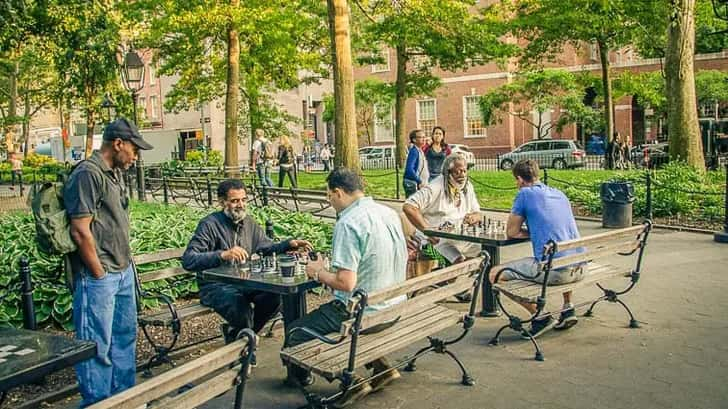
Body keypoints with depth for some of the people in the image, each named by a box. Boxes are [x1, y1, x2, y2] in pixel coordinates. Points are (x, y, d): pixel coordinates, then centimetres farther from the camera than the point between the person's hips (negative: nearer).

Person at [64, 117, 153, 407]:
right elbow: (80, 231, -19)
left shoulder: (115, 174, 13)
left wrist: (126, 264, 13)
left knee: (125, 337, 18)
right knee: (97, 345, 2)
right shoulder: (88, 174, -16)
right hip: (98, 277, -9)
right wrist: (99, 275, -14)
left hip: (123, 273, 9)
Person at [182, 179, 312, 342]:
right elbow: (188, 260, -25)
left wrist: (289, 244, 1)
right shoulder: (210, 225, -14)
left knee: (274, 295, -18)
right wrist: (222, 255, -39)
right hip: (215, 286, -7)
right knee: (242, 311, -33)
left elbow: (266, 247, 20)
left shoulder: (249, 223, 9)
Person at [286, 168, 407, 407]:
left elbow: (346, 283, -25)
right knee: (323, 313, 31)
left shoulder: (348, 223, -21)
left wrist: (318, 273, -6)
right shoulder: (389, 213, 4)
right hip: (394, 307, 9)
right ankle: (380, 366, 22)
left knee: (295, 335, 5)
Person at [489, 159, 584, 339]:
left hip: (554, 271, -8)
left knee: (495, 274, 1)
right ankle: (568, 308, 32)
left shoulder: (525, 194, -1)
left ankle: (540, 317, 3)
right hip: (579, 267, 8)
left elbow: (511, 232, 5)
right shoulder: (559, 193, 18)